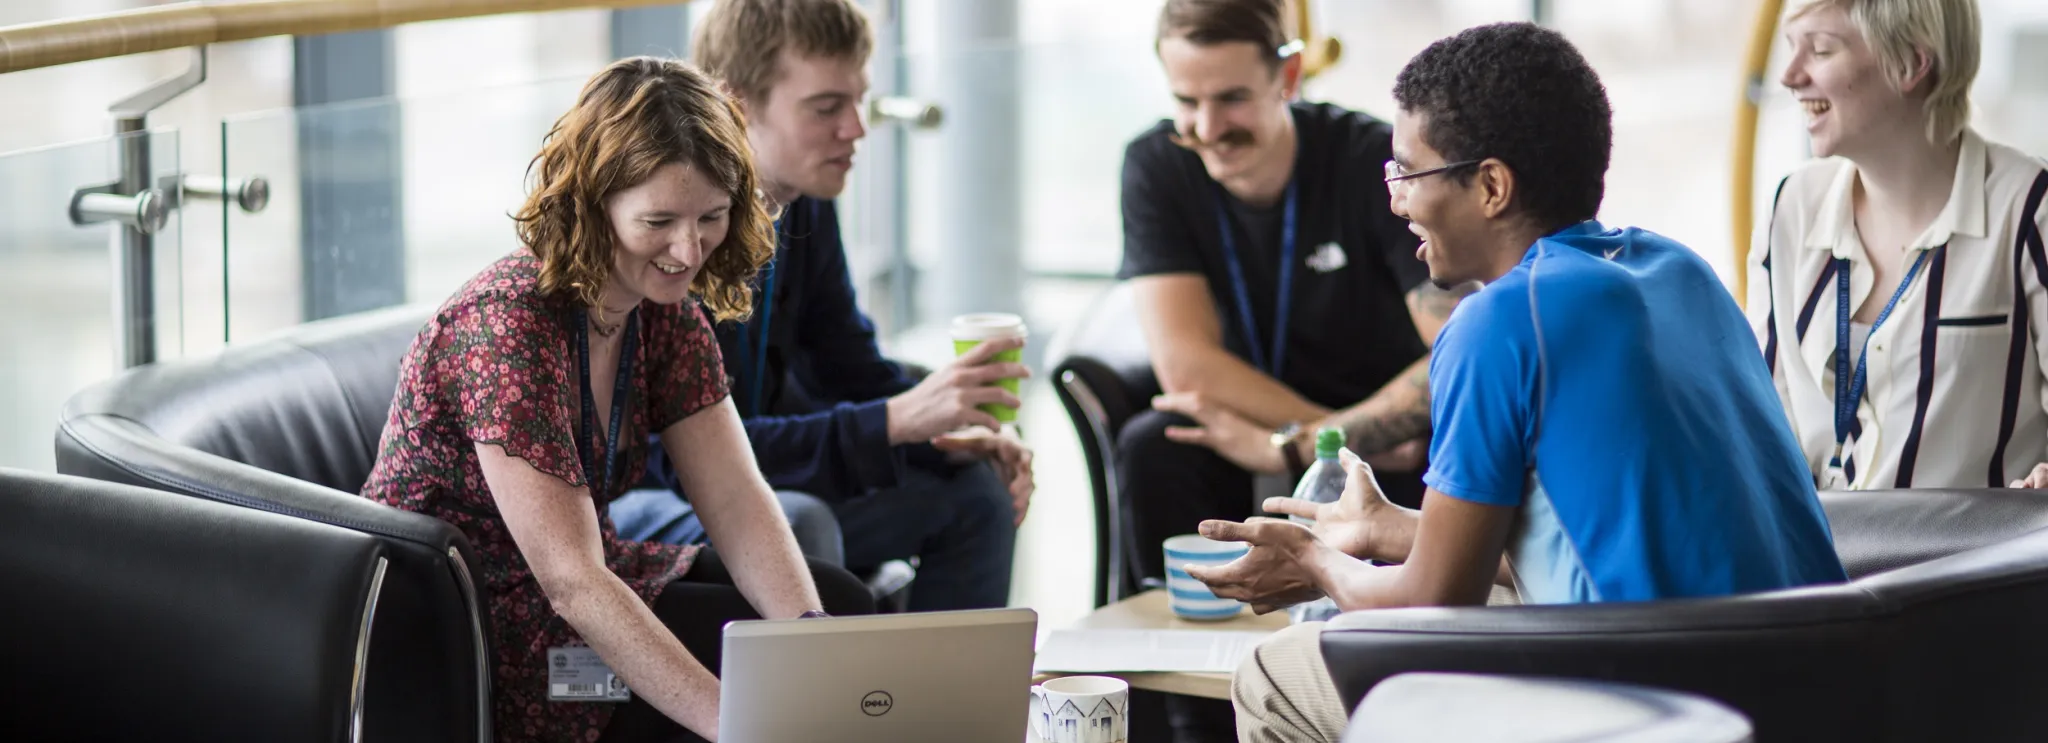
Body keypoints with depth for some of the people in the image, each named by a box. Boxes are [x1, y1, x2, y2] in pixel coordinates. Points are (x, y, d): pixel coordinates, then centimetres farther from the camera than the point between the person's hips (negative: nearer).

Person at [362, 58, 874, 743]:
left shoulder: (666, 313, 0)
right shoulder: (508, 325, -27)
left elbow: (737, 500, -7)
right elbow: (572, 583, -31)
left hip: (583, 591, 8)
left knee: (839, 603, -2)